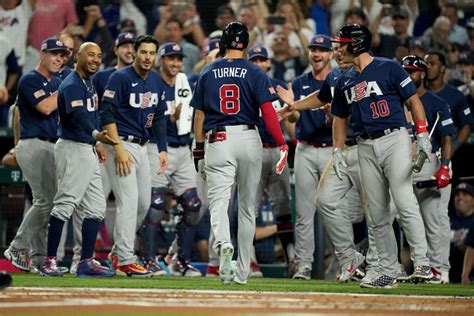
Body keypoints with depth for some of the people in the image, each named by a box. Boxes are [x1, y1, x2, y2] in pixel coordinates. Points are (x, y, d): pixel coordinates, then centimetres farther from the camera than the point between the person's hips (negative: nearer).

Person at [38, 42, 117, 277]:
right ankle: (49, 261, -7)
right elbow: (77, 115, -32)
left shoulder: (88, 83, 16)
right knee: (66, 204, -10)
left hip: (88, 150, 10)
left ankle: (86, 262, 10)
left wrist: (97, 143, 21)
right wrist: (96, 134, -47)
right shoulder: (72, 84, -15)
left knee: (96, 207, 8)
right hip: (73, 149, -10)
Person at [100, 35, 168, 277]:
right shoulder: (120, 77, -11)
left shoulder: (156, 80, 11)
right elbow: (107, 114, -15)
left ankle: (119, 251, 24)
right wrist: (118, 149, -21)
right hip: (121, 144, -8)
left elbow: (158, 117, 18)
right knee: (129, 200, -13)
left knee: (144, 203, 9)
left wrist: (162, 149, 11)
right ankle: (125, 260, -12)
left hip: (141, 146, 8)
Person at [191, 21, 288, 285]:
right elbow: (268, 110, -10)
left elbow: (199, 114, 10)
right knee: (247, 205, 11)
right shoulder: (254, 73, 1)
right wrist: (282, 144, -10)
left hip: (217, 141, 0)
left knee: (219, 200, -9)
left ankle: (223, 244, -41)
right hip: (248, 139, 0)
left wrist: (199, 150, 17)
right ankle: (242, 271, 15)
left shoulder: (208, 73, 8)